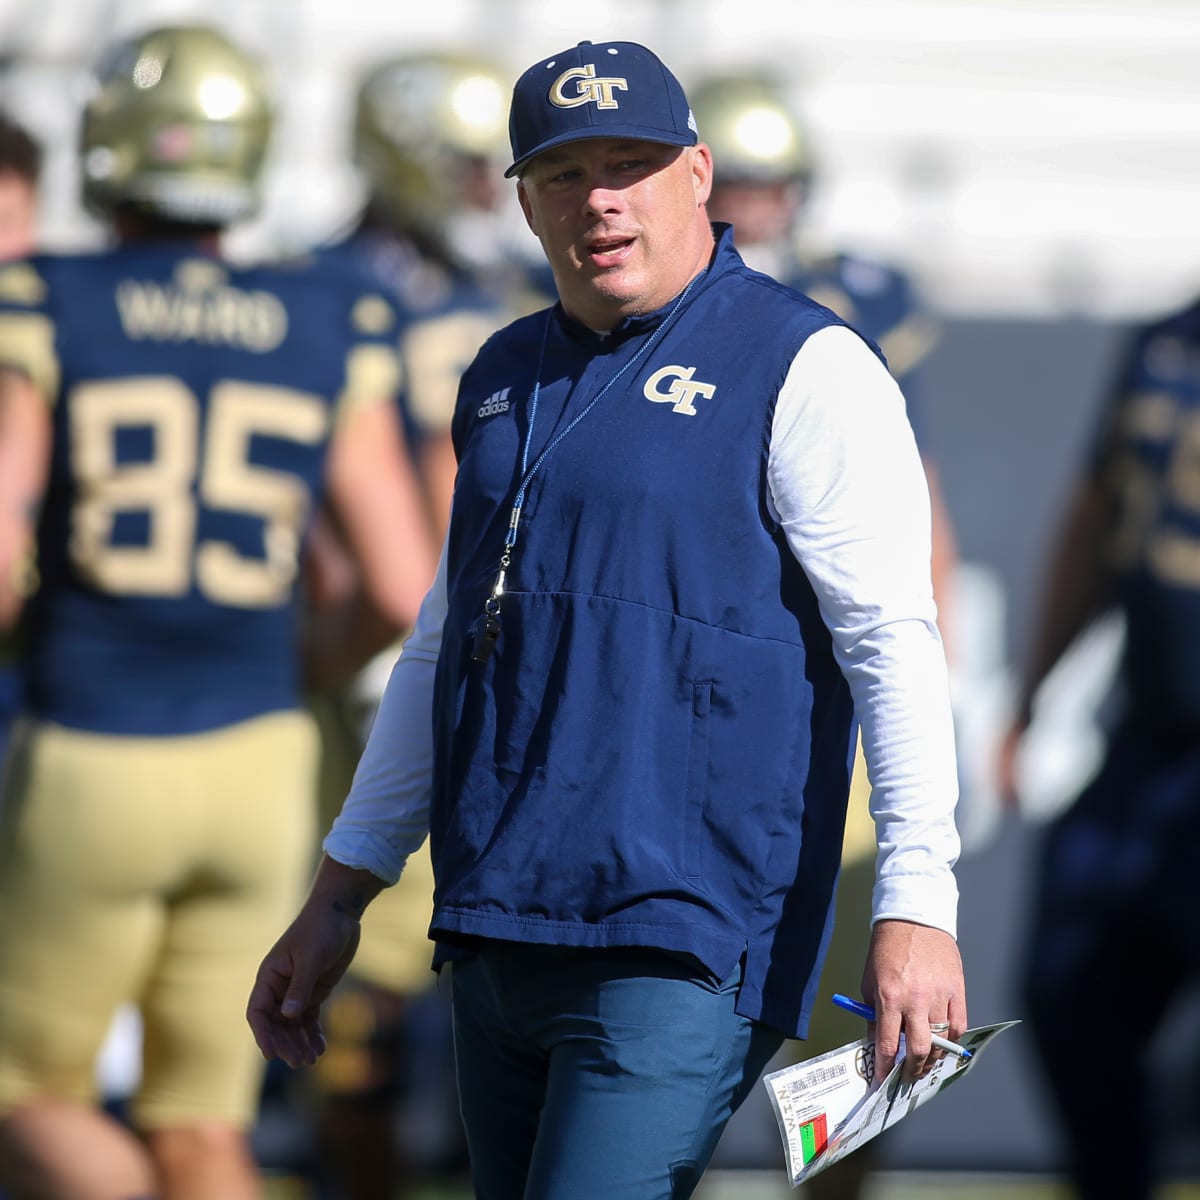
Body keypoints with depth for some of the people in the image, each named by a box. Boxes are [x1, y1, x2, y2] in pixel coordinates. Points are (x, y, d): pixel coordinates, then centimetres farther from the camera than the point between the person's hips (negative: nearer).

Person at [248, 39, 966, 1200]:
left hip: (679, 958, -7)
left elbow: (889, 638, -11)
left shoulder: (804, 371, -4)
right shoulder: (505, 381, 18)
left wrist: (916, 900, -21)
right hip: (493, 941, 7)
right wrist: (337, 898, 23)